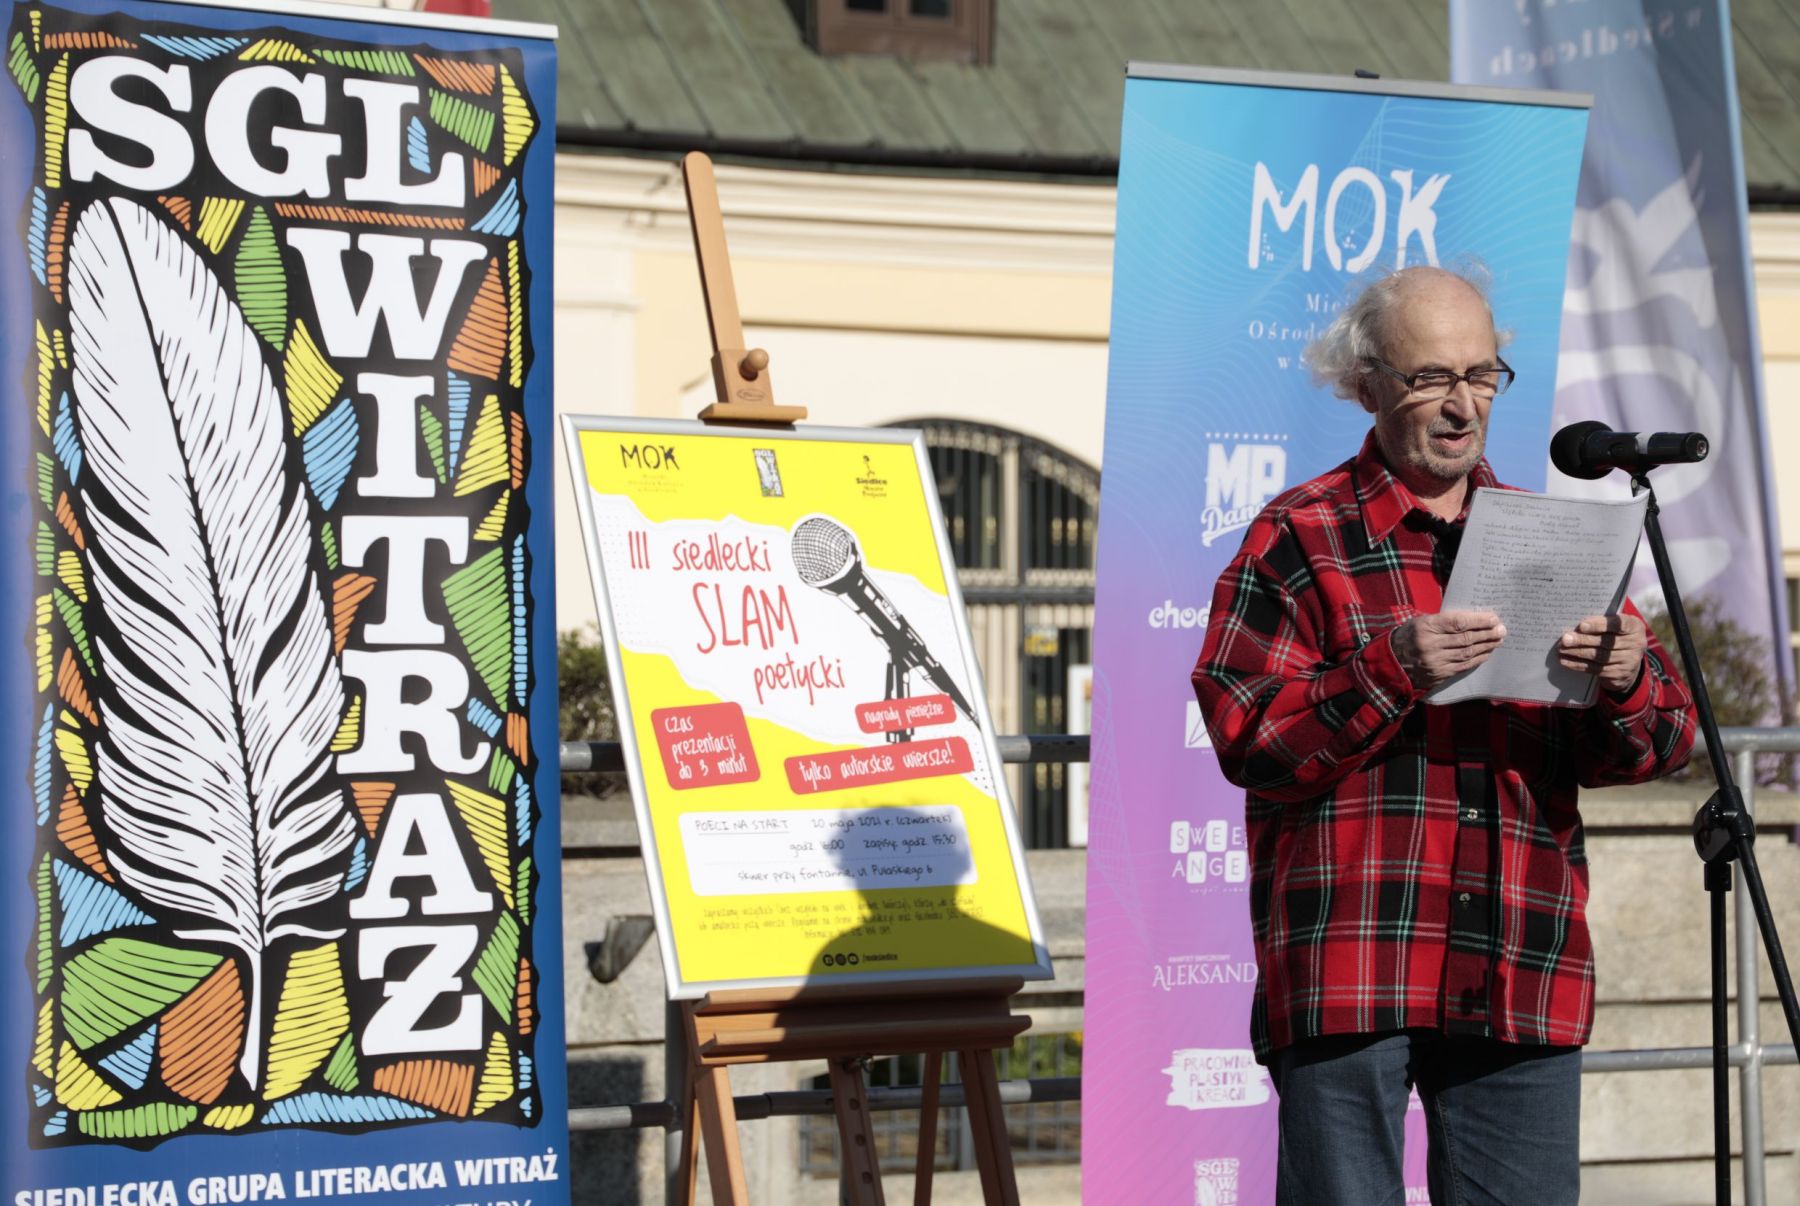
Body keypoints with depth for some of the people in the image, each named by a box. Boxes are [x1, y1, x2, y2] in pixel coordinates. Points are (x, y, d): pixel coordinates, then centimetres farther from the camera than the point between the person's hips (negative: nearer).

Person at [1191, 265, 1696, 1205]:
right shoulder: (1299, 539, 4)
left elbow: (1658, 742, 13)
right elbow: (1246, 739, -6)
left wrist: (1626, 682, -10)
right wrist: (1389, 669, -19)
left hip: (1521, 981, 4)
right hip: (1347, 975, -4)